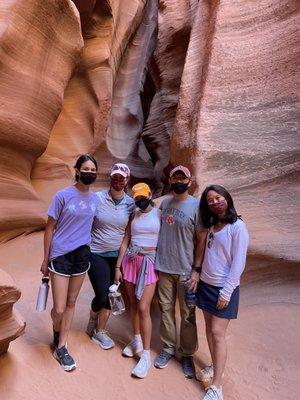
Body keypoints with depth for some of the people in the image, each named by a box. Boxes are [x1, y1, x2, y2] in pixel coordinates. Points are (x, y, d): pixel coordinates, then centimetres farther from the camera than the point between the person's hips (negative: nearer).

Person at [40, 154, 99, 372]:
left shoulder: (96, 198, 2)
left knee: (71, 303, 15)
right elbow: (50, 228, -6)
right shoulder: (63, 195, -12)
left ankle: (61, 347, 33)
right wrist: (46, 259, -3)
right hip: (60, 255, -4)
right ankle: (57, 331, 37)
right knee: (59, 309, 1)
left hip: (82, 255, 4)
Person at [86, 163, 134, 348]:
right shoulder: (98, 198, -9)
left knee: (109, 295, 10)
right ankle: (93, 324, 31)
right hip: (97, 253, -2)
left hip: (117, 255, 3)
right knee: (103, 295, -4)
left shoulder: (131, 203, -2)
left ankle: (100, 331, 34)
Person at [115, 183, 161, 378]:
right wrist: (118, 266, 7)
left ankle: (146, 355, 6)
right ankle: (137, 341, 34)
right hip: (131, 261, 4)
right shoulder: (133, 215, 8)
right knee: (133, 304, 13)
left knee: (143, 308, -7)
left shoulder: (159, 213, -2)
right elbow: (125, 241, 8)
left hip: (150, 262, -4)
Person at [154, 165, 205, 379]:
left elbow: (201, 241, -8)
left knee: (188, 315, 8)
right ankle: (168, 348, 32)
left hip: (186, 270, -4)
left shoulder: (196, 206, -9)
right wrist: (155, 260, 12)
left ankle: (187, 354, 27)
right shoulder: (165, 202, 5)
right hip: (163, 267, 4)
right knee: (166, 310, 14)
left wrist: (197, 269, -12)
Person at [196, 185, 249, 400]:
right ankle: (215, 366, 33)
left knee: (218, 333, -4)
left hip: (224, 288, -6)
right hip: (205, 284, 6)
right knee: (209, 328, 14)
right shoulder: (211, 225, 8)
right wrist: (197, 275, 6)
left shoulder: (238, 226, -12)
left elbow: (238, 263, -14)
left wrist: (226, 292, -14)